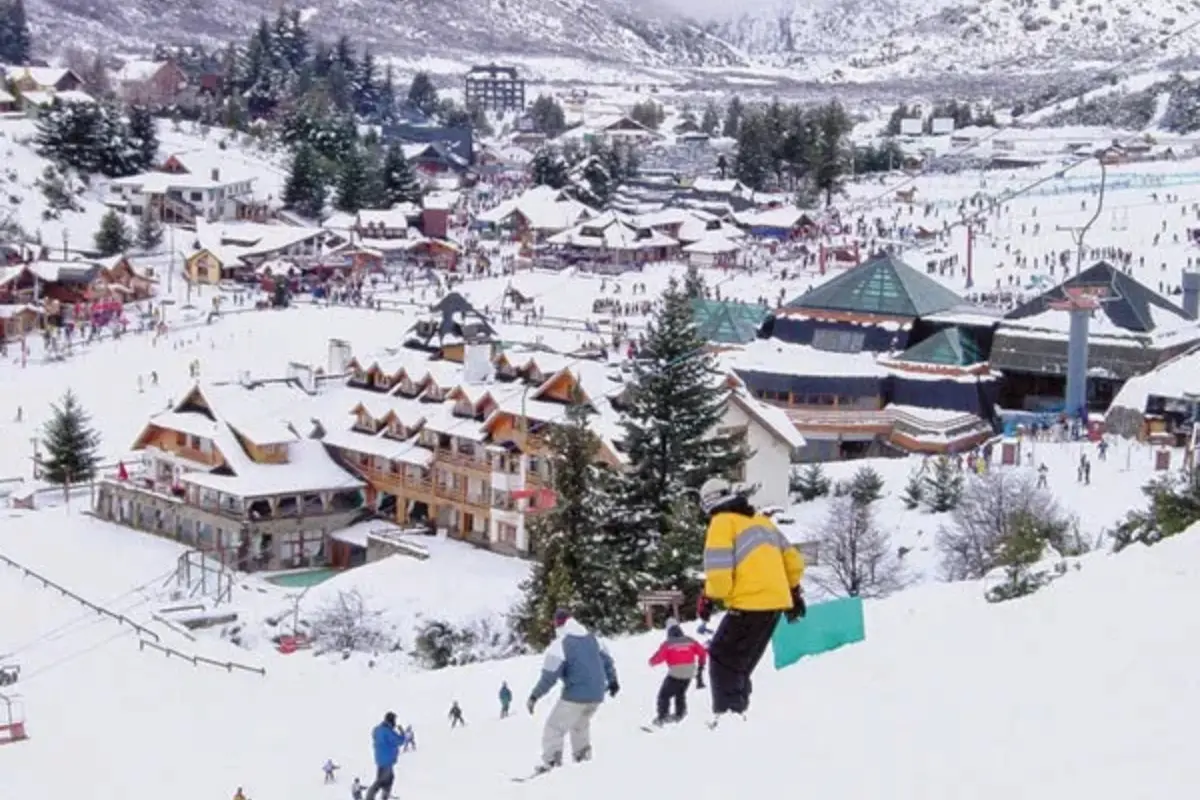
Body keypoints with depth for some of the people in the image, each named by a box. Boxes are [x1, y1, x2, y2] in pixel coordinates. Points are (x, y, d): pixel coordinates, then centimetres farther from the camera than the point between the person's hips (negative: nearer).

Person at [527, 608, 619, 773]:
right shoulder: (592, 638, 11)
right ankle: (583, 755, 28)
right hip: (597, 694, 7)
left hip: (575, 695, -7)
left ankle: (551, 762, -8)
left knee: (555, 727, 1)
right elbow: (607, 660, 18)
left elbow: (549, 675, -14)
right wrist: (612, 681, 32)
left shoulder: (559, 644, -9)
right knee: (580, 724, 29)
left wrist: (535, 696, -9)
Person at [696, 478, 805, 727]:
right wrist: (794, 592, 30)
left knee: (722, 658, 2)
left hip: (749, 605, -8)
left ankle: (727, 715, -6)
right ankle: (738, 710, 19)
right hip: (775, 603, 8)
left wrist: (708, 599, 2)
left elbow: (719, 573, -15)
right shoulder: (761, 520, 17)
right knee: (741, 662, 19)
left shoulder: (722, 523, -6)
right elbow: (793, 559, 21)